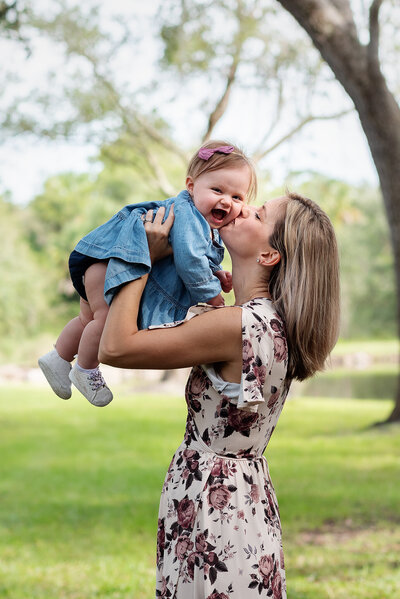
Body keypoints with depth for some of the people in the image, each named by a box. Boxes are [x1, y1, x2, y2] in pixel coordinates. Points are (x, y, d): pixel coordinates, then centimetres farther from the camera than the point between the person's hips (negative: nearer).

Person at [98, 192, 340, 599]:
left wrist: (146, 256, -12)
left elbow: (115, 347, -21)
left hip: (212, 502, -9)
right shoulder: (275, 322, 3)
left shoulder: (242, 325, -23)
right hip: (249, 500, 9)